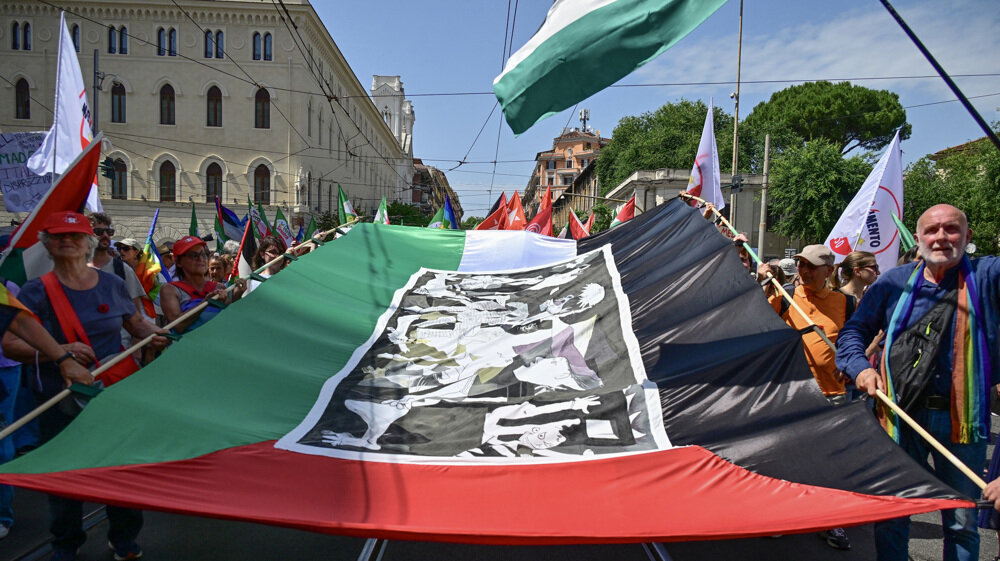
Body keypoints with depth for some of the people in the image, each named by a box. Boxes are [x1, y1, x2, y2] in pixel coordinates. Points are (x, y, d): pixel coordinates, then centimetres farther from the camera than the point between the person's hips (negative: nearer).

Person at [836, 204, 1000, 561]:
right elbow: (854, 330, 7)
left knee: (962, 523, 14)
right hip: (902, 415, 1)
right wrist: (860, 367, -8)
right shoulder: (894, 282, 3)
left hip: (961, 420, -1)